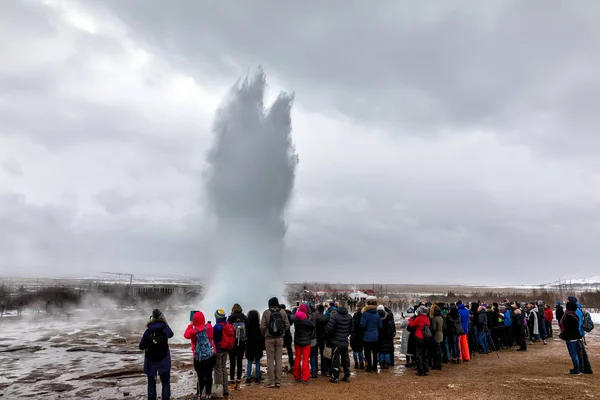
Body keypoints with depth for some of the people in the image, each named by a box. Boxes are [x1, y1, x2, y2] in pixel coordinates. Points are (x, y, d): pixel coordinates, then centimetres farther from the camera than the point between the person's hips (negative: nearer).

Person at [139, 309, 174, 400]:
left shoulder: (148, 331, -11)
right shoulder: (165, 328, -12)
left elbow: (141, 346, -7)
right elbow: (171, 334, 11)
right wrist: (166, 324, 11)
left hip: (150, 360, 1)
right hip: (164, 360, -1)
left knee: (151, 383, 17)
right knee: (165, 383, 12)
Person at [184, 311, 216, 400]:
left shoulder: (193, 331, -19)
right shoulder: (209, 327, -13)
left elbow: (186, 335, 2)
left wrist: (190, 325, 8)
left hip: (199, 358, -2)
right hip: (210, 355, 2)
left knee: (201, 377, 8)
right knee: (209, 375, 13)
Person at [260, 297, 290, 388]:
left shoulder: (266, 312, -7)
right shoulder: (283, 312, 0)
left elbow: (263, 326, -8)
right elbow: (287, 325, 1)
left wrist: (264, 334, 10)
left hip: (269, 338, -2)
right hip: (280, 338, 2)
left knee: (270, 359, 4)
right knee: (278, 359, 9)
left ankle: (271, 382, 5)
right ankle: (278, 381, 11)